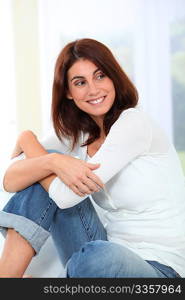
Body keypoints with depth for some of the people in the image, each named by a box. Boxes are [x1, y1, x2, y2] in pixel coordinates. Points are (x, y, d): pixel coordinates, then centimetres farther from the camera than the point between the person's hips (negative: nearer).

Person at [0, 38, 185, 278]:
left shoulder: (134, 122, -15)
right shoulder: (73, 134, 5)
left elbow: (67, 196, -20)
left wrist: (27, 140, -5)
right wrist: (51, 161, -27)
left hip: (158, 267, -6)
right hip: (110, 248, 6)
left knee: (96, 257, -40)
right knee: (46, 167, -8)